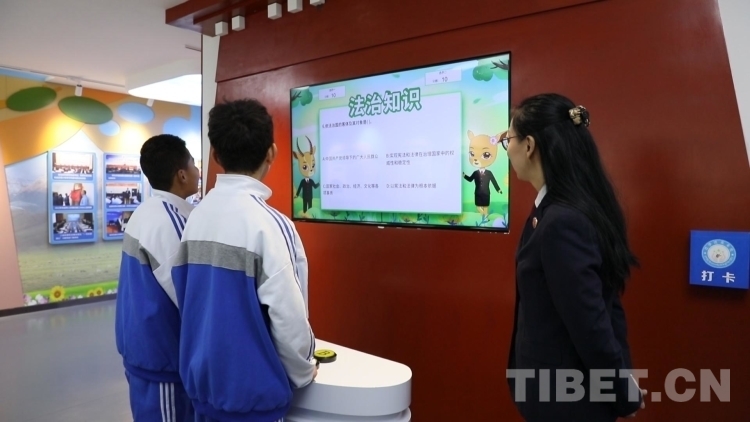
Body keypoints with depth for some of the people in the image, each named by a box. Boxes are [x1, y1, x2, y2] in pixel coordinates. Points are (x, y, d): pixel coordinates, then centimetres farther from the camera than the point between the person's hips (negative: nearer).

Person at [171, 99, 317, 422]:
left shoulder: (197, 216, -3)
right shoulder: (270, 224, -22)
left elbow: (188, 300, 4)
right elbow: (288, 317, -21)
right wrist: (303, 372, -2)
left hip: (202, 380, 6)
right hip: (252, 391, -6)